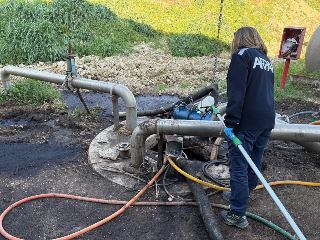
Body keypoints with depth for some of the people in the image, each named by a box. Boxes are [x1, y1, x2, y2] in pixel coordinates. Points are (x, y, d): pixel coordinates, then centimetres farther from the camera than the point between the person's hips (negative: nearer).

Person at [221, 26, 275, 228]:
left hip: (247, 122, -8)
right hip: (267, 120, 9)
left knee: (239, 166, -2)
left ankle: (238, 215, 6)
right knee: (255, 162, 18)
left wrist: (230, 123, -16)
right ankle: (242, 195, 37)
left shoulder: (242, 55, -6)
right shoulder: (266, 60, 19)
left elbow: (237, 92, -16)